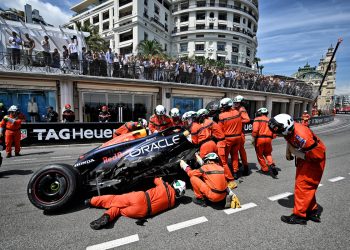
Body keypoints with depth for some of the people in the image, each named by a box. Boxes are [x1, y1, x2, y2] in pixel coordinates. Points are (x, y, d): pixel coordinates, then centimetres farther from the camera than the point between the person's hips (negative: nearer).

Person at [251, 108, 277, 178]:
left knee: (260, 155, 12)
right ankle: (271, 165, 2)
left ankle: (265, 169, 20)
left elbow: (255, 130, -15)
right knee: (267, 153, 23)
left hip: (260, 138, -5)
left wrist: (253, 139, -9)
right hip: (268, 139, 5)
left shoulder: (257, 119, 0)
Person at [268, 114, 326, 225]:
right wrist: (288, 151, 0)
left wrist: (297, 153, -25)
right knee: (307, 186, 17)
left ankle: (299, 215, 7)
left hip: (314, 160, -8)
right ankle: (313, 211, 32)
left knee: (303, 185, -5)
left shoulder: (301, 136, -39)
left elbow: (317, 154, -31)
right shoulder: (289, 129, -15)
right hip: (303, 158, 9)